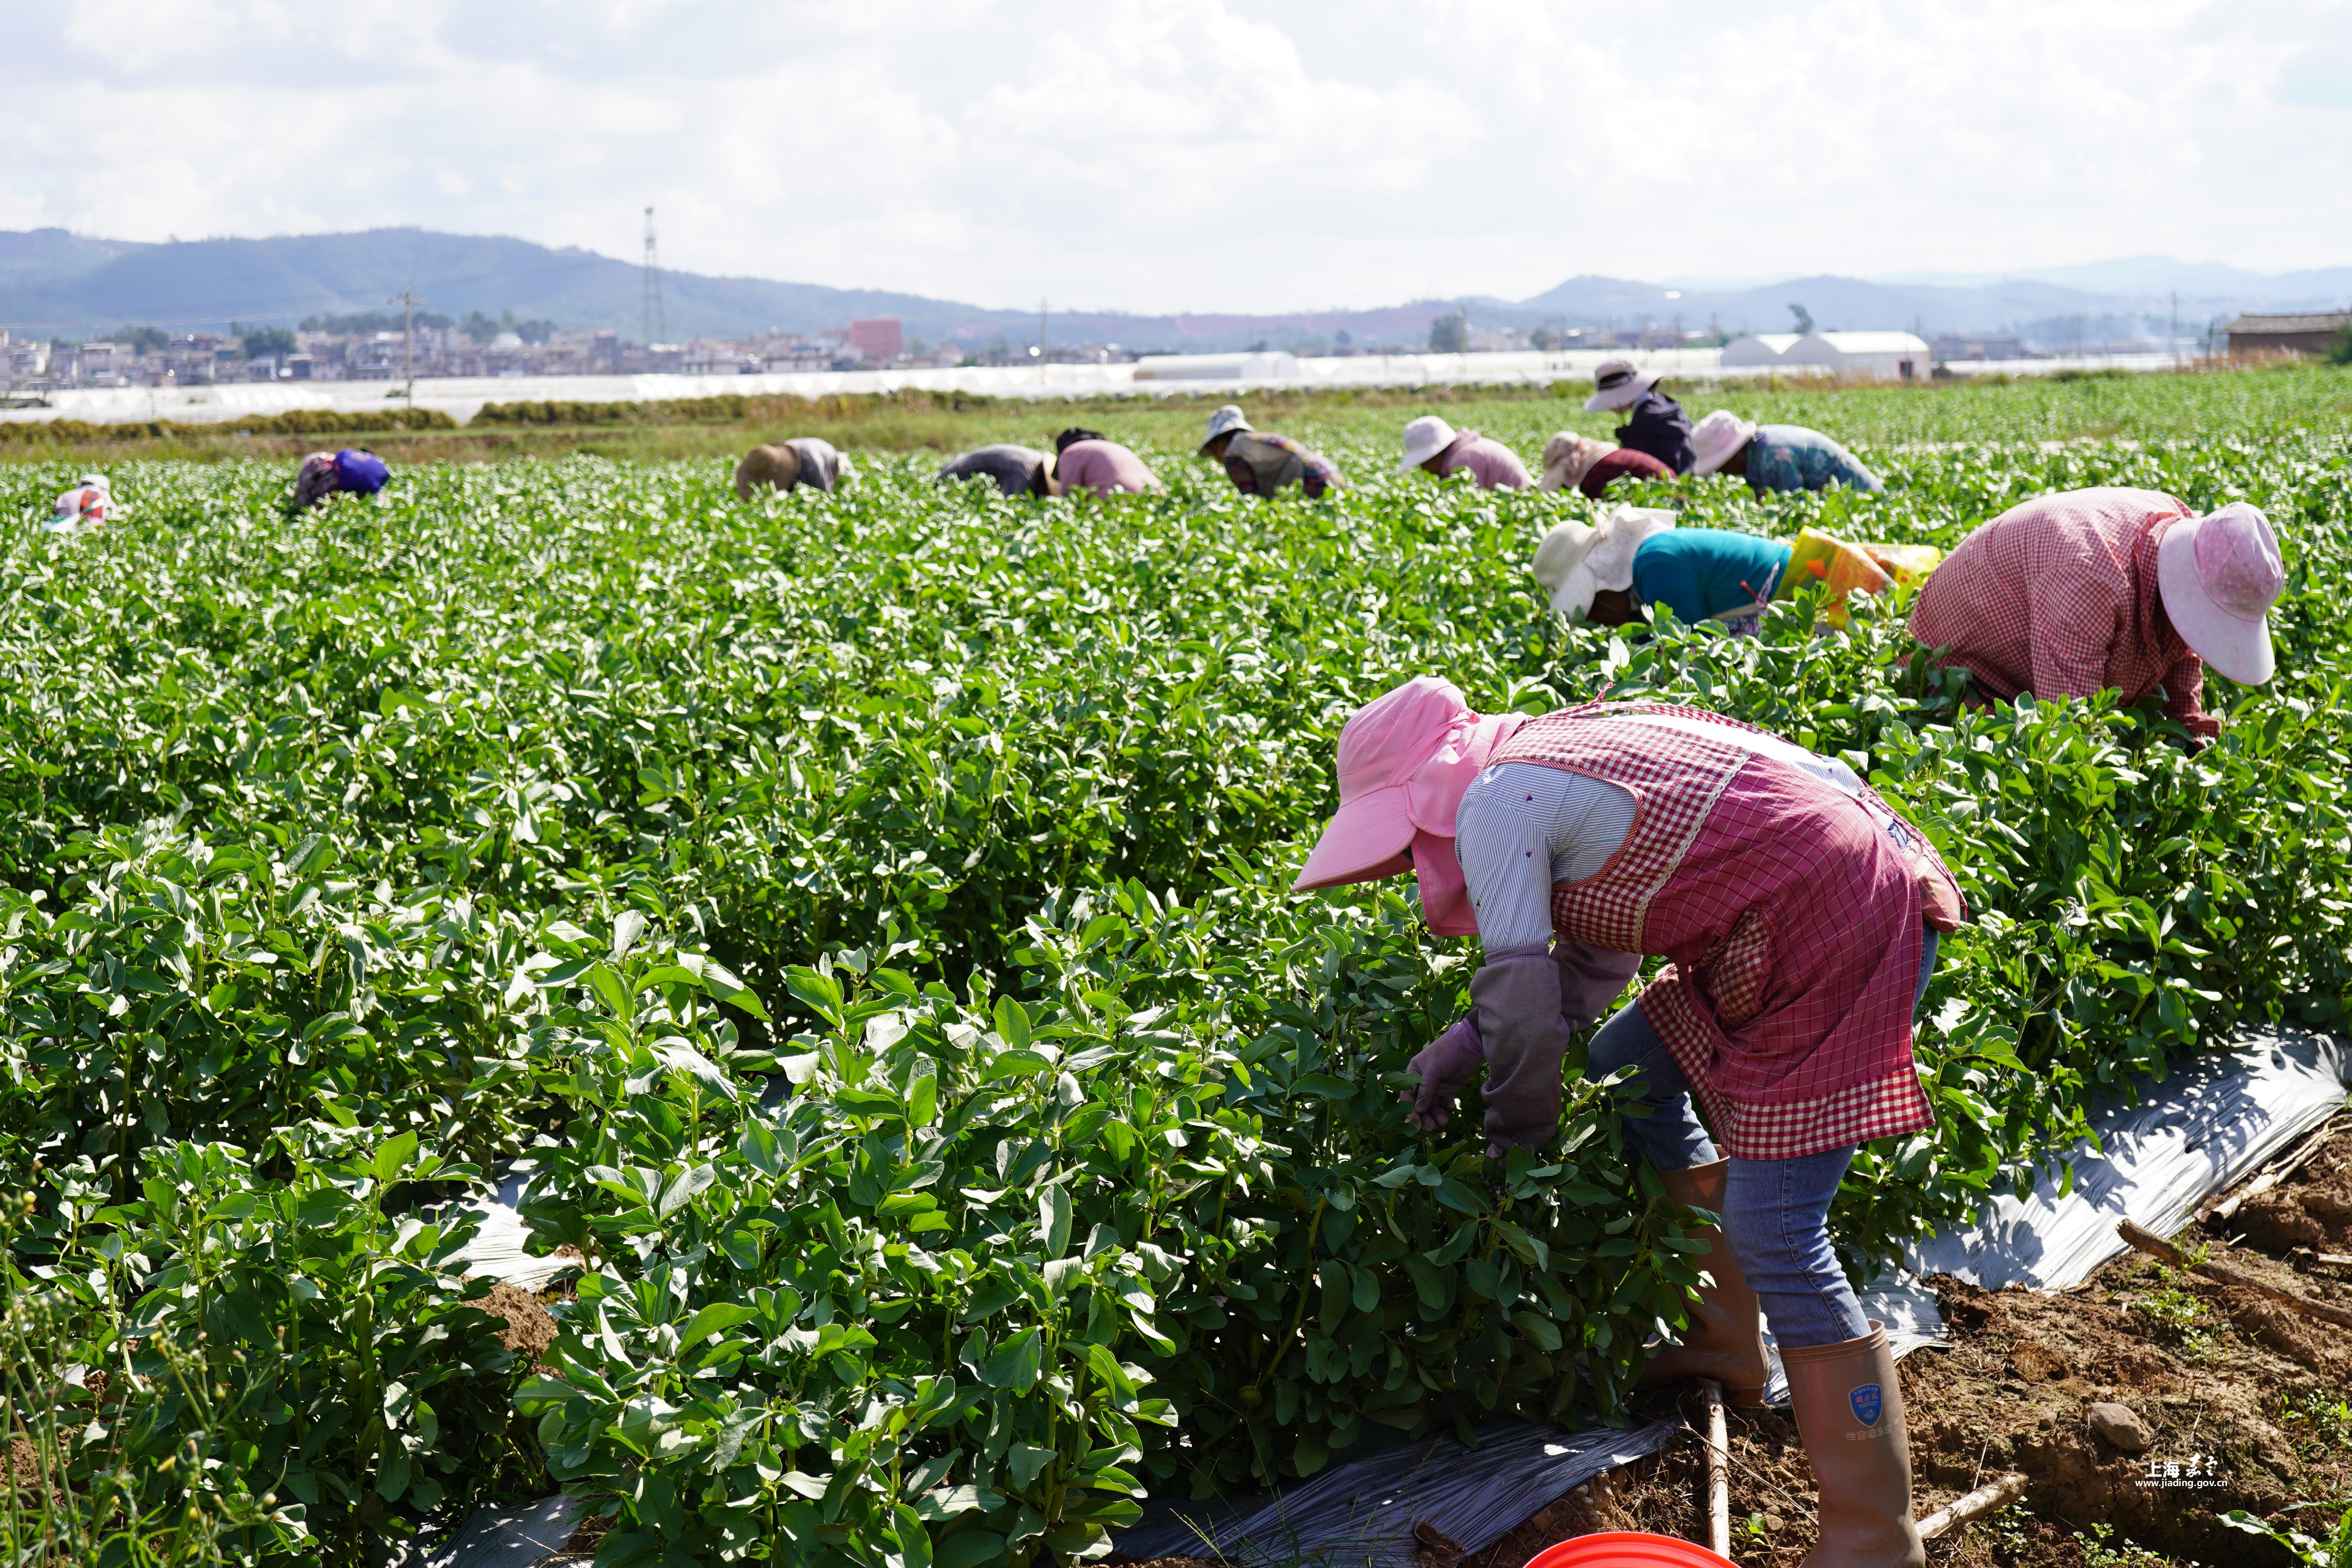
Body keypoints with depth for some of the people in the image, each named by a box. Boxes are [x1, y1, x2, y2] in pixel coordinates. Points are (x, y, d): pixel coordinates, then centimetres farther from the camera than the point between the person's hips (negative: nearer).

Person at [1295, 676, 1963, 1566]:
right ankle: (1724, 1349, 31)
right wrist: (1464, 1047, 6)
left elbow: (1520, 988, -11)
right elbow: (1594, 966, 16)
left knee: (1772, 1238, -10)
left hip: (1842, 935, -11)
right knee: (1625, 1068, 20)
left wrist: (1516, 1138, 4)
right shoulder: (1556, 765, 15)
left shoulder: (1493, 801, -13)